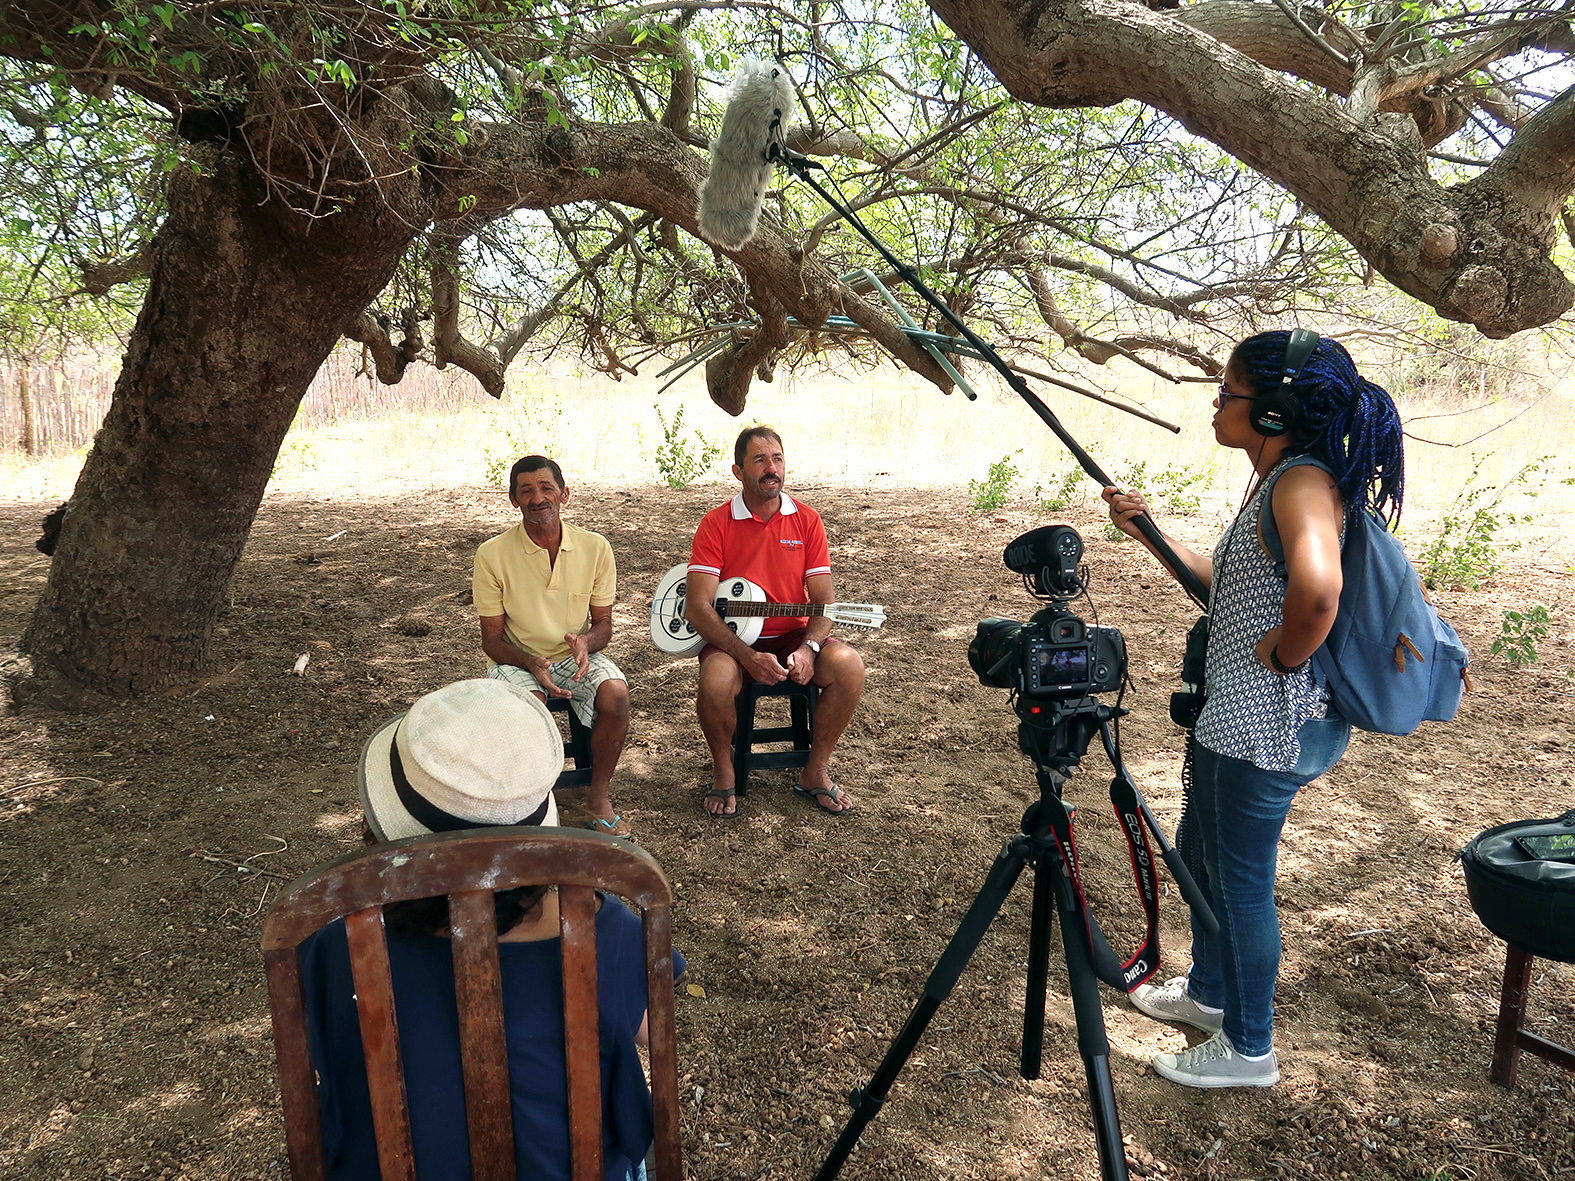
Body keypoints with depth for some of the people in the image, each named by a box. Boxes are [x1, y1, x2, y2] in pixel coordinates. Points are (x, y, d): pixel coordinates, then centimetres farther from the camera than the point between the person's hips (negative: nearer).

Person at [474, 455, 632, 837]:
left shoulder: (594, 547, -4)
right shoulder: (493, 554, -10)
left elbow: (603, 622, 4)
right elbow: (492, 638, -5)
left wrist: (586, 641, -21)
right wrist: (532, 663, -24)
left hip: (577, 656, 2)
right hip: (518, 659, -2)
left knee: (615, 695, -28)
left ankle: (598, 796, -6)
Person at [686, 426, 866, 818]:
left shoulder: (806, 520, 2)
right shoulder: (716, 524, -6)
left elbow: (824, 601, -1)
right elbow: (697, 607, -13)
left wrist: (808, 649, -22)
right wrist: (748, 657, -25)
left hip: (792, 635, 3)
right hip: (731, 638, -2)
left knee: (848, 665, -25)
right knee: (716, 679, -35)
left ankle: (815, 772, -3)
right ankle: (723, 774, -4)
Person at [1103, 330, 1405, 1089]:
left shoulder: (1305, 483, -22)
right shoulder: (1271, 480, 10)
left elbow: (1317, 586, -43)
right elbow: (1228, 583, 20)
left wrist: (1285, 653, -25)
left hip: (1270, 725, -10)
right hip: (1236, 713, 10)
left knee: (1241, 878, 6)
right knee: (1198, 853, 24)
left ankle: (1249, 1049, 26)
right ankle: (1209, 993, 45)